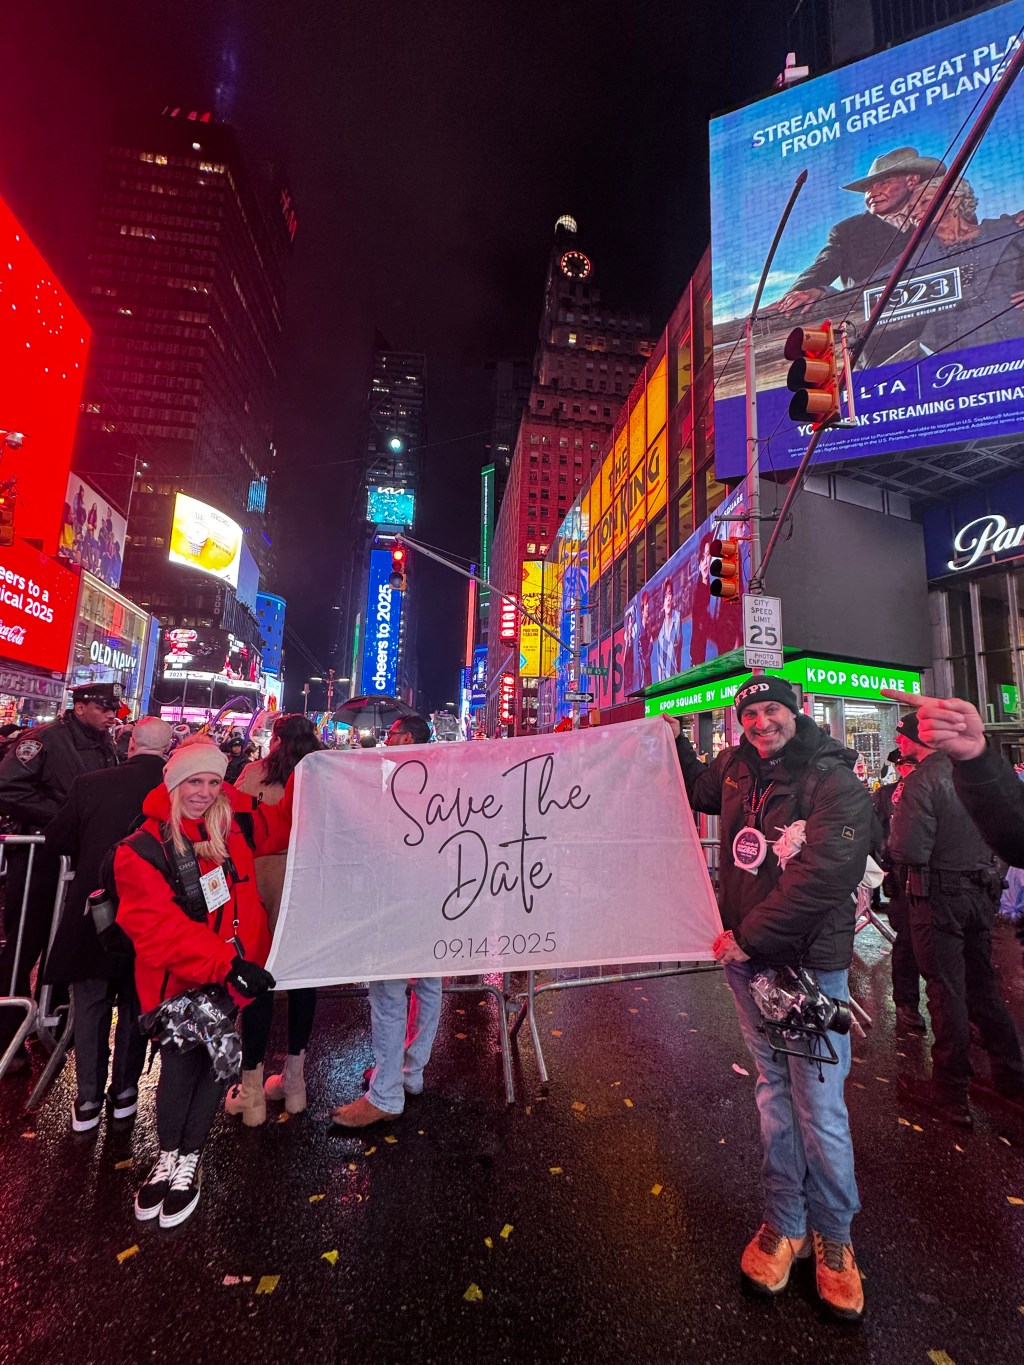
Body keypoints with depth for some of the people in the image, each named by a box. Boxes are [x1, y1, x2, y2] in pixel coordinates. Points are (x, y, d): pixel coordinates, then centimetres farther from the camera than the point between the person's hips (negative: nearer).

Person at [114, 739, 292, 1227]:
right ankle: (169, 1155, 40)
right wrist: (225, 963, -26)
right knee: (180, 1066, 11)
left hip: (234, 972, 3)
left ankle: (187, 1160, 37)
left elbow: (282, 828, 10)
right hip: (179, 980, -2)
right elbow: (156, 926, -20)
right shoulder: (142, 850, -15)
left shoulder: (234, 822, -6)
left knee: (215, 1061, 13)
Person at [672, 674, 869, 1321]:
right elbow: (697, 790, 25)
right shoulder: (736, 768, 2)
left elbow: (823, 877, -23)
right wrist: (674, 739, 13)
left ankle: (832, 1233, 31)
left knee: (818, 1104, 6)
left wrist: (749, 937, -19)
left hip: (810, 963, -4)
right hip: (747, 958, 5)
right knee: (774, 1090, 18)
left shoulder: (835, 783, -15)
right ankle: (785, 1223, 35)